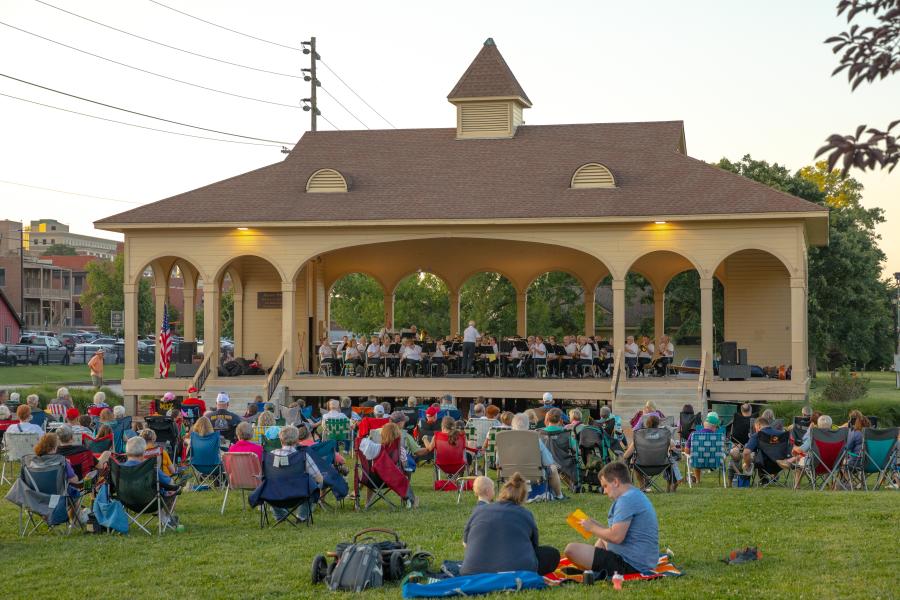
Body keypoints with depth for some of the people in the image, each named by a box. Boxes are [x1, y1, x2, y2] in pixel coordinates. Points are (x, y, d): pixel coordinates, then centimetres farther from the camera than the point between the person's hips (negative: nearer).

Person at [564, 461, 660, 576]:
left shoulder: (627, 499, -18)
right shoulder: (636, 495, 16)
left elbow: (616, 537, -24)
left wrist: (593, 528, -8)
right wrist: (597, 526, 11)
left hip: (630, 565, -11)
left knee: (571, 549, -18)